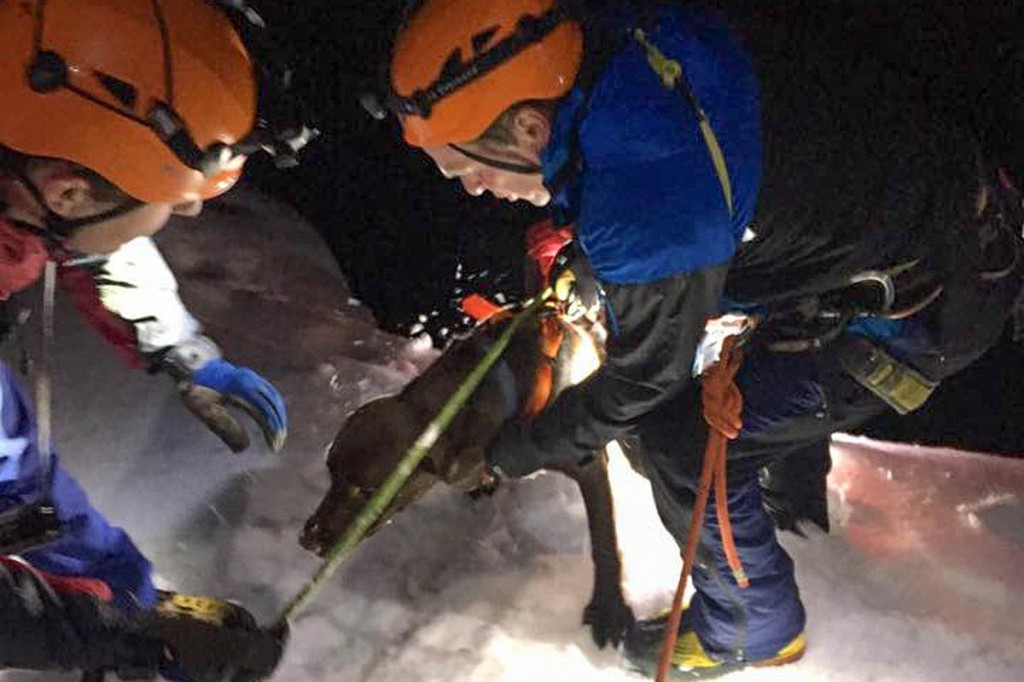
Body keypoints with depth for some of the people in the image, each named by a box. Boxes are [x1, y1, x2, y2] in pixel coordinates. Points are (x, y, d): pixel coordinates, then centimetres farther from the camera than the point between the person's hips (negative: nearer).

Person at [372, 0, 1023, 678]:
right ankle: (799, 518, 61)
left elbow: (643, 377, -18)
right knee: (774, 370, 33)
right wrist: (584, 253, 19)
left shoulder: (644, 201, -36)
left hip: (931, 302, -9)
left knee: (682, 441, -5)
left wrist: (516, 453, -3)